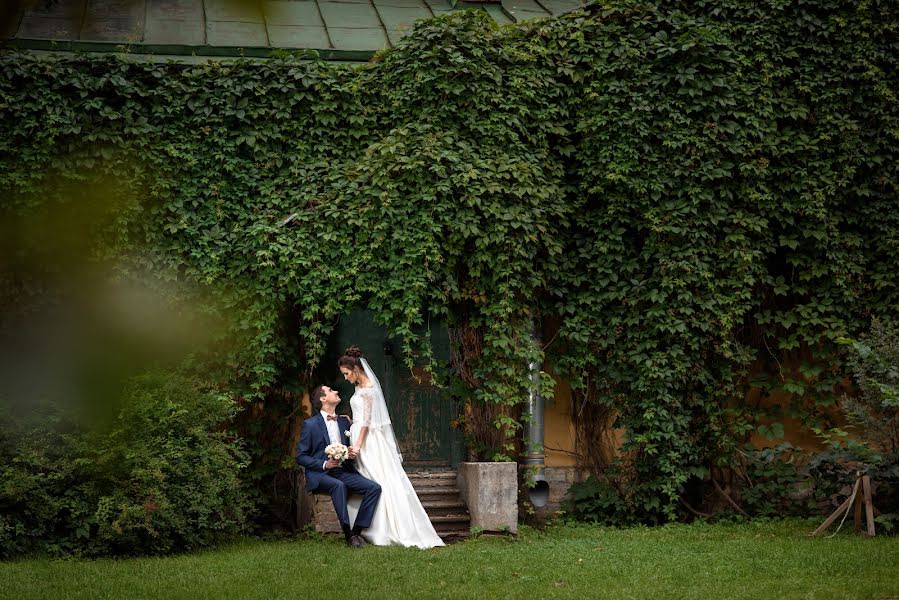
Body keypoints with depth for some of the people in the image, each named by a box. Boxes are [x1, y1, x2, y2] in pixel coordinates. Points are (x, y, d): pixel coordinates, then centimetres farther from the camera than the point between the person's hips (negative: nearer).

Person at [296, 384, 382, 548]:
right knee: (338, 485, -38)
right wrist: (324, 464, -16)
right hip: (320, 474, -5)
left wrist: (352, 454, 0)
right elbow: (300, 457, -2)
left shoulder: (344, 421, 15)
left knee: (374, 488, -17)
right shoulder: (310, 424, -1)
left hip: (343, 471, 6)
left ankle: (357, 531, -15)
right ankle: (347, 533, -33)